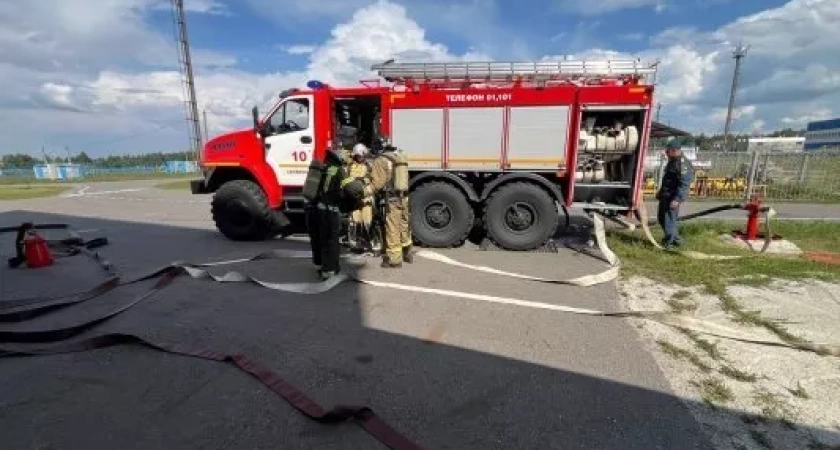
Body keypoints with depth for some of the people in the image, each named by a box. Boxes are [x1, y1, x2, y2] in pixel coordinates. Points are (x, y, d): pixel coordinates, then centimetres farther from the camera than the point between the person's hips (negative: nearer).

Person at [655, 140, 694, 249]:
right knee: (662, 218, 18)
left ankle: (668, 244, 5)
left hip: (673, 197, -11)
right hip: (665, 195, 11)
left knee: (669, 220, -5)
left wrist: (677, 199, -28)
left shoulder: (683, 164, -19)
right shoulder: (673, 161, 14)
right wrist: (661, 192, 28)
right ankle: (676, 239, 31)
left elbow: (684, 184, -24)